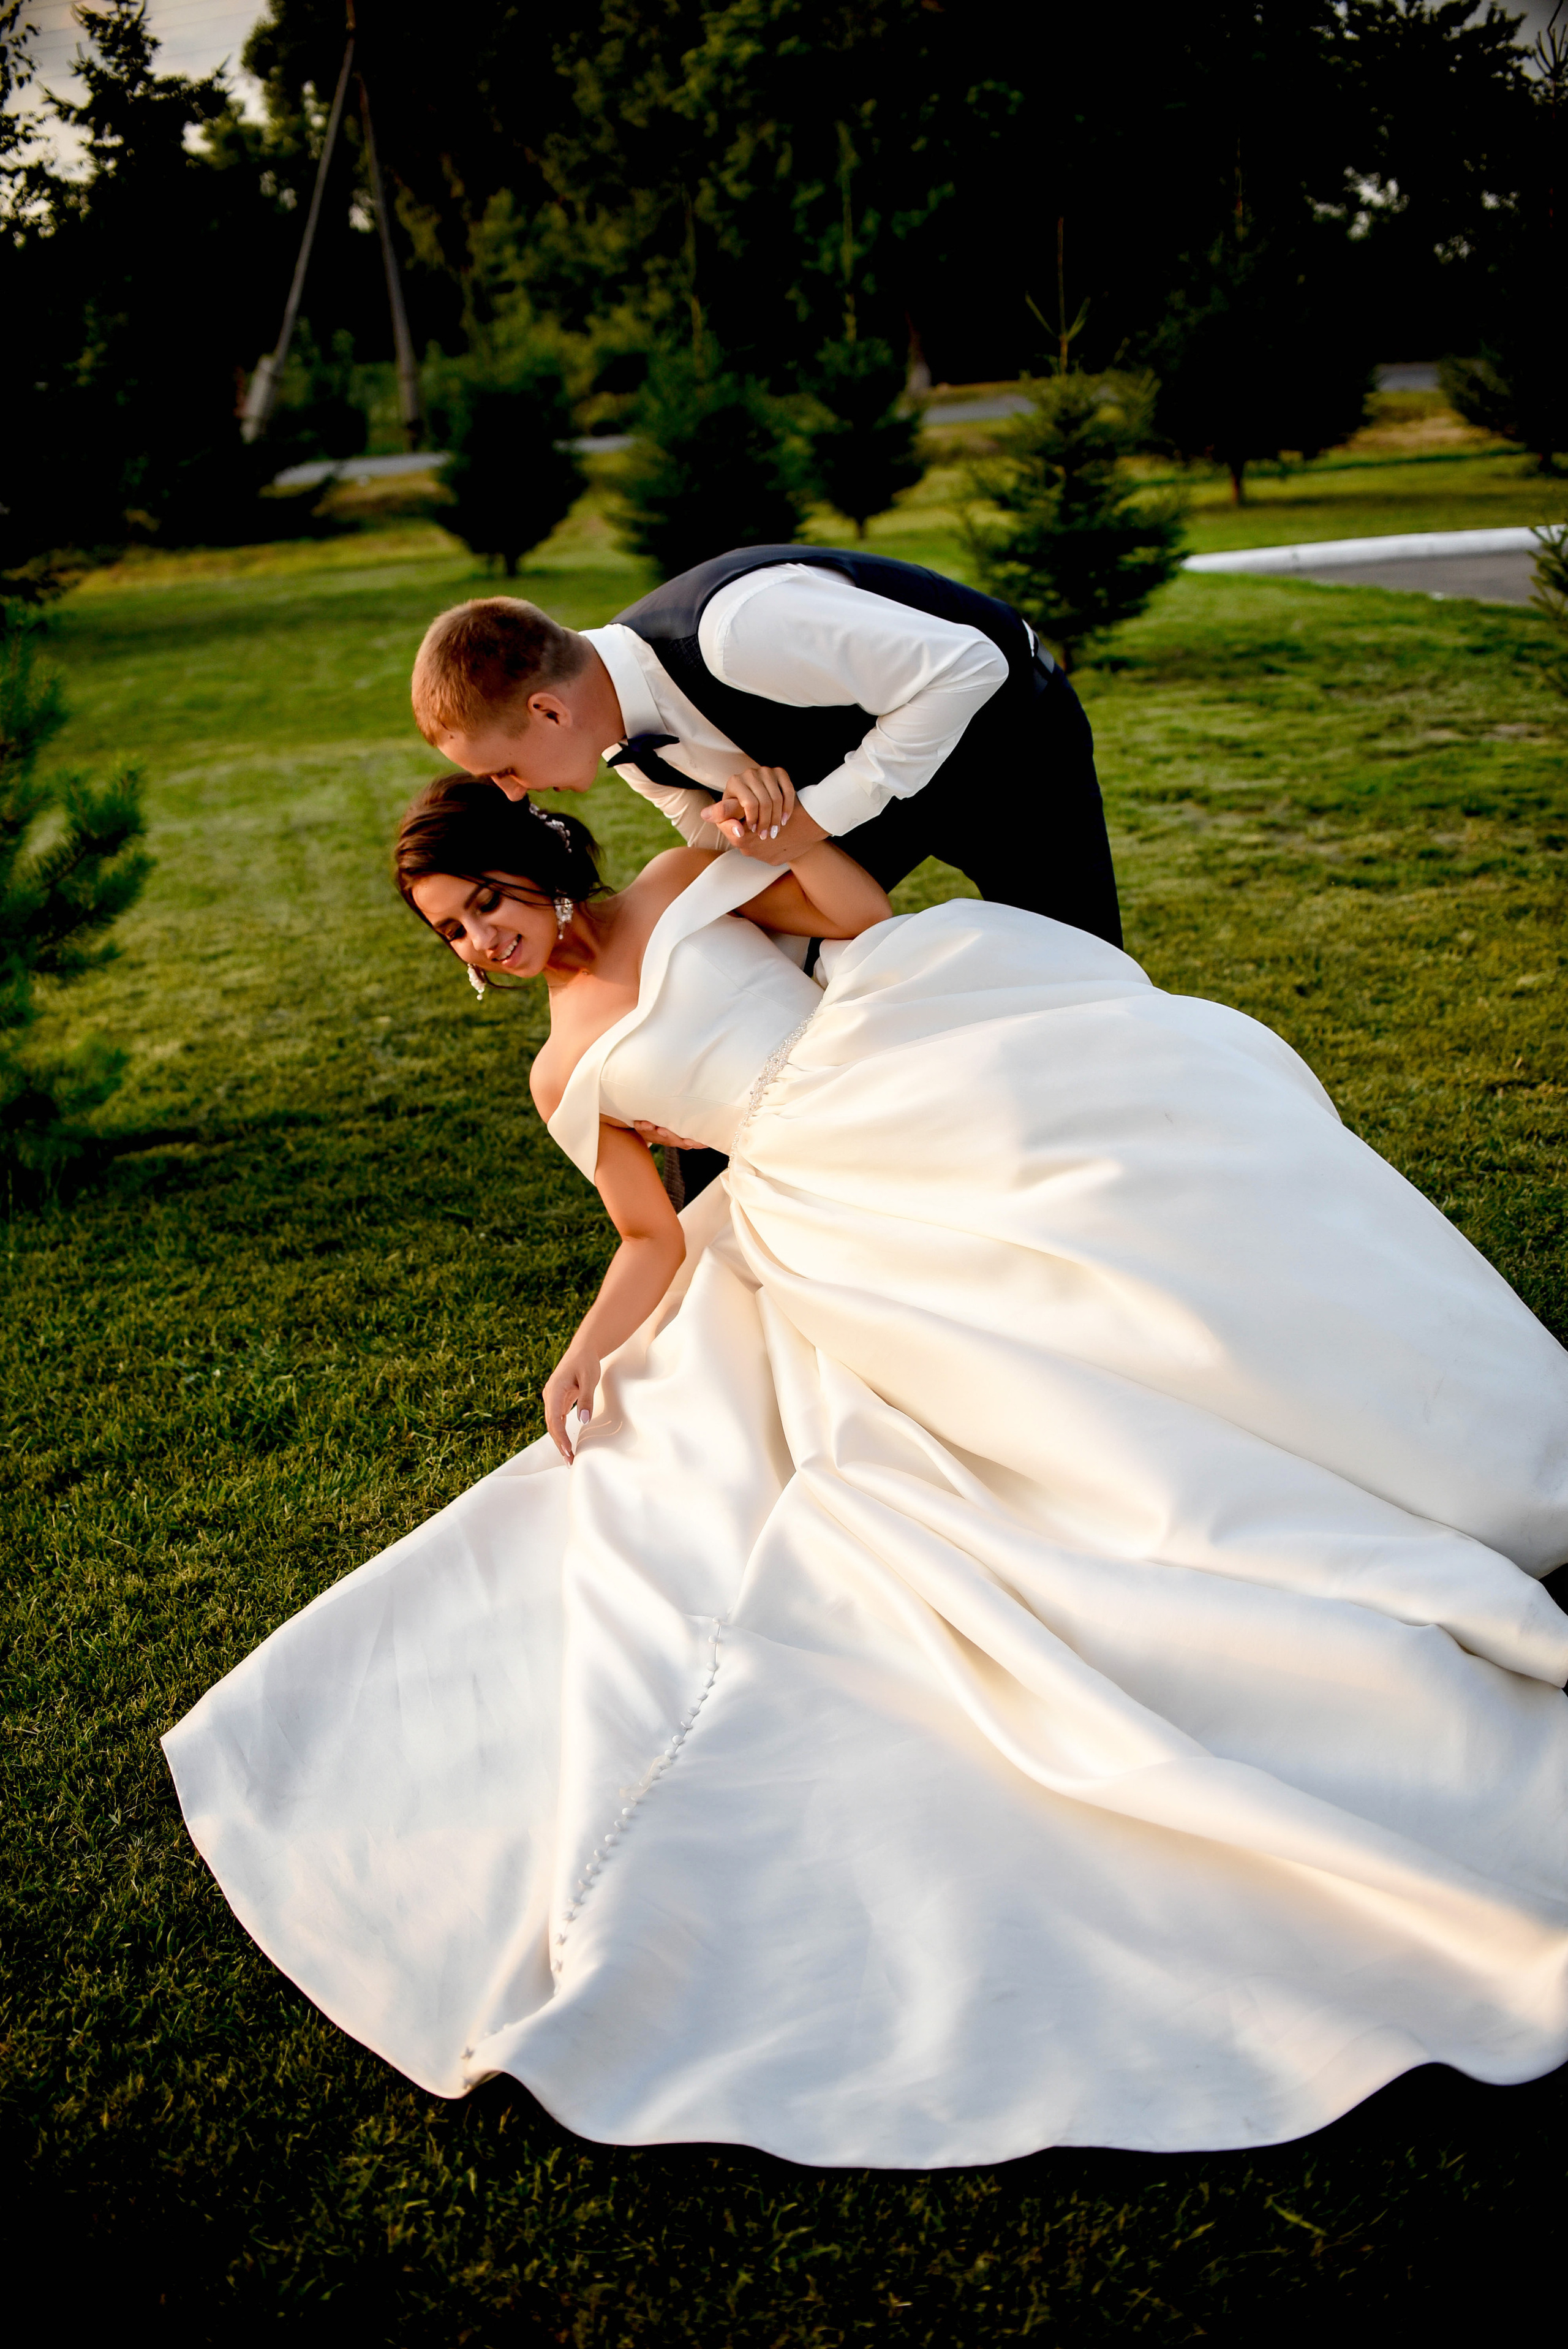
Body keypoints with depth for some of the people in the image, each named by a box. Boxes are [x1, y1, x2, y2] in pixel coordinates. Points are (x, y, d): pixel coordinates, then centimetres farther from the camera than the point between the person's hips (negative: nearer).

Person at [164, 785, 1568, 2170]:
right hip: (818, 1214, 0)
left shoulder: (688, 886, 13)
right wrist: (589, 1353, 0)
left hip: (927, 1094, 0)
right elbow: (658, 1243, 17)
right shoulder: (565, 1078, 16)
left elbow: (881, 929, 8)